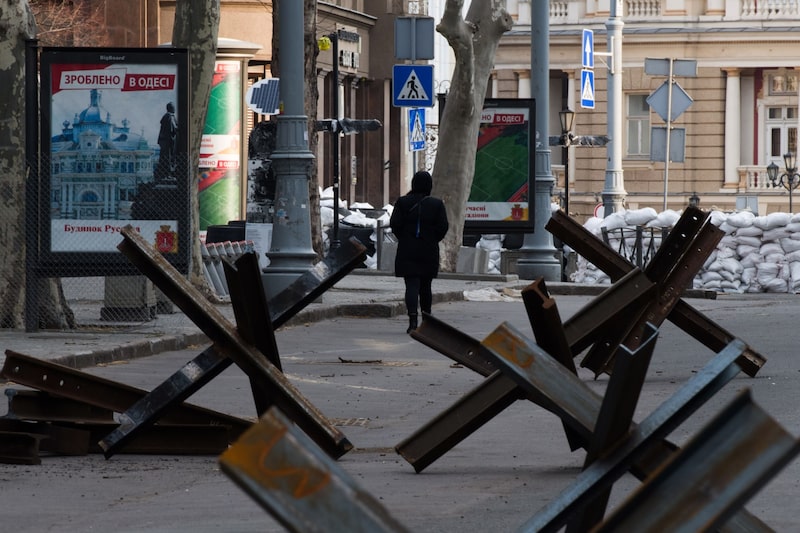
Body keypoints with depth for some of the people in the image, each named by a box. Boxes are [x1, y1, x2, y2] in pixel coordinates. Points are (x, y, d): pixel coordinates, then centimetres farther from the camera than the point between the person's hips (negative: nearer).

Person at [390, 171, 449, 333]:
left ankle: (413, 319, -24)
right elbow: (443, 227, -6)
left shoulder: (403, 202, -4)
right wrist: (433, 240, 10)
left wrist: (403, 239, 8)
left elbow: (394, 224, -8)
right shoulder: (437, 204, -3)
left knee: (411, 285, -4)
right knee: (425, 286, 15)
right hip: (429, 252, 1)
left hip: (407, 251, -1)